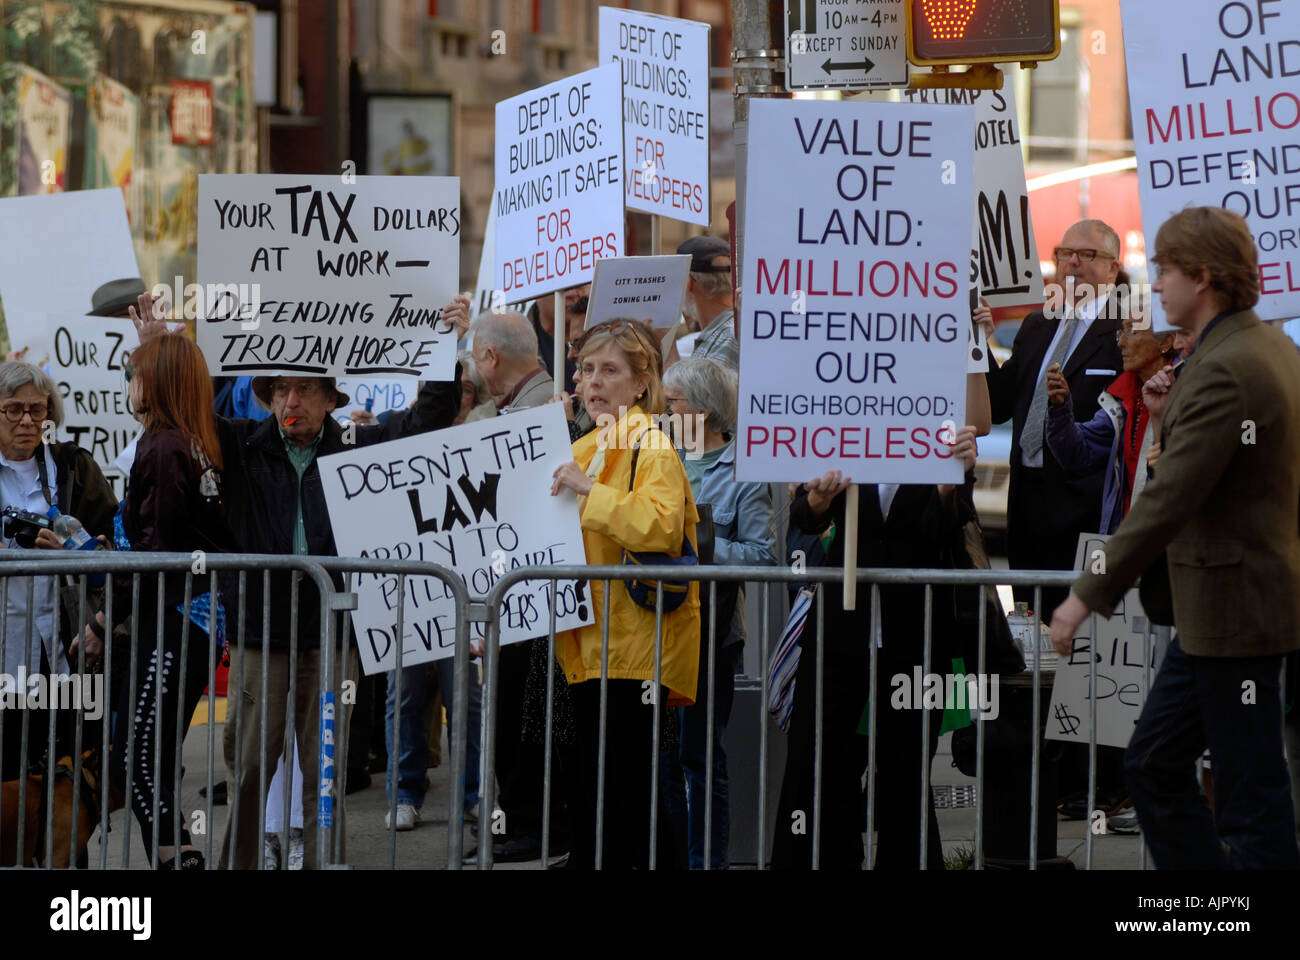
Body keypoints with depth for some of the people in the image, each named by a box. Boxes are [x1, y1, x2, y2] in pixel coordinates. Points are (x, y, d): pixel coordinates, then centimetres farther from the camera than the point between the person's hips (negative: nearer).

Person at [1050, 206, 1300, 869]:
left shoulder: (1224, 372, -21)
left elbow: (1169, 499, -23)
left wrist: (1089, 596, -20)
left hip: (1234, 611, -11)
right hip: (1215, 613, 11)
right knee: (1154, 764, 15)